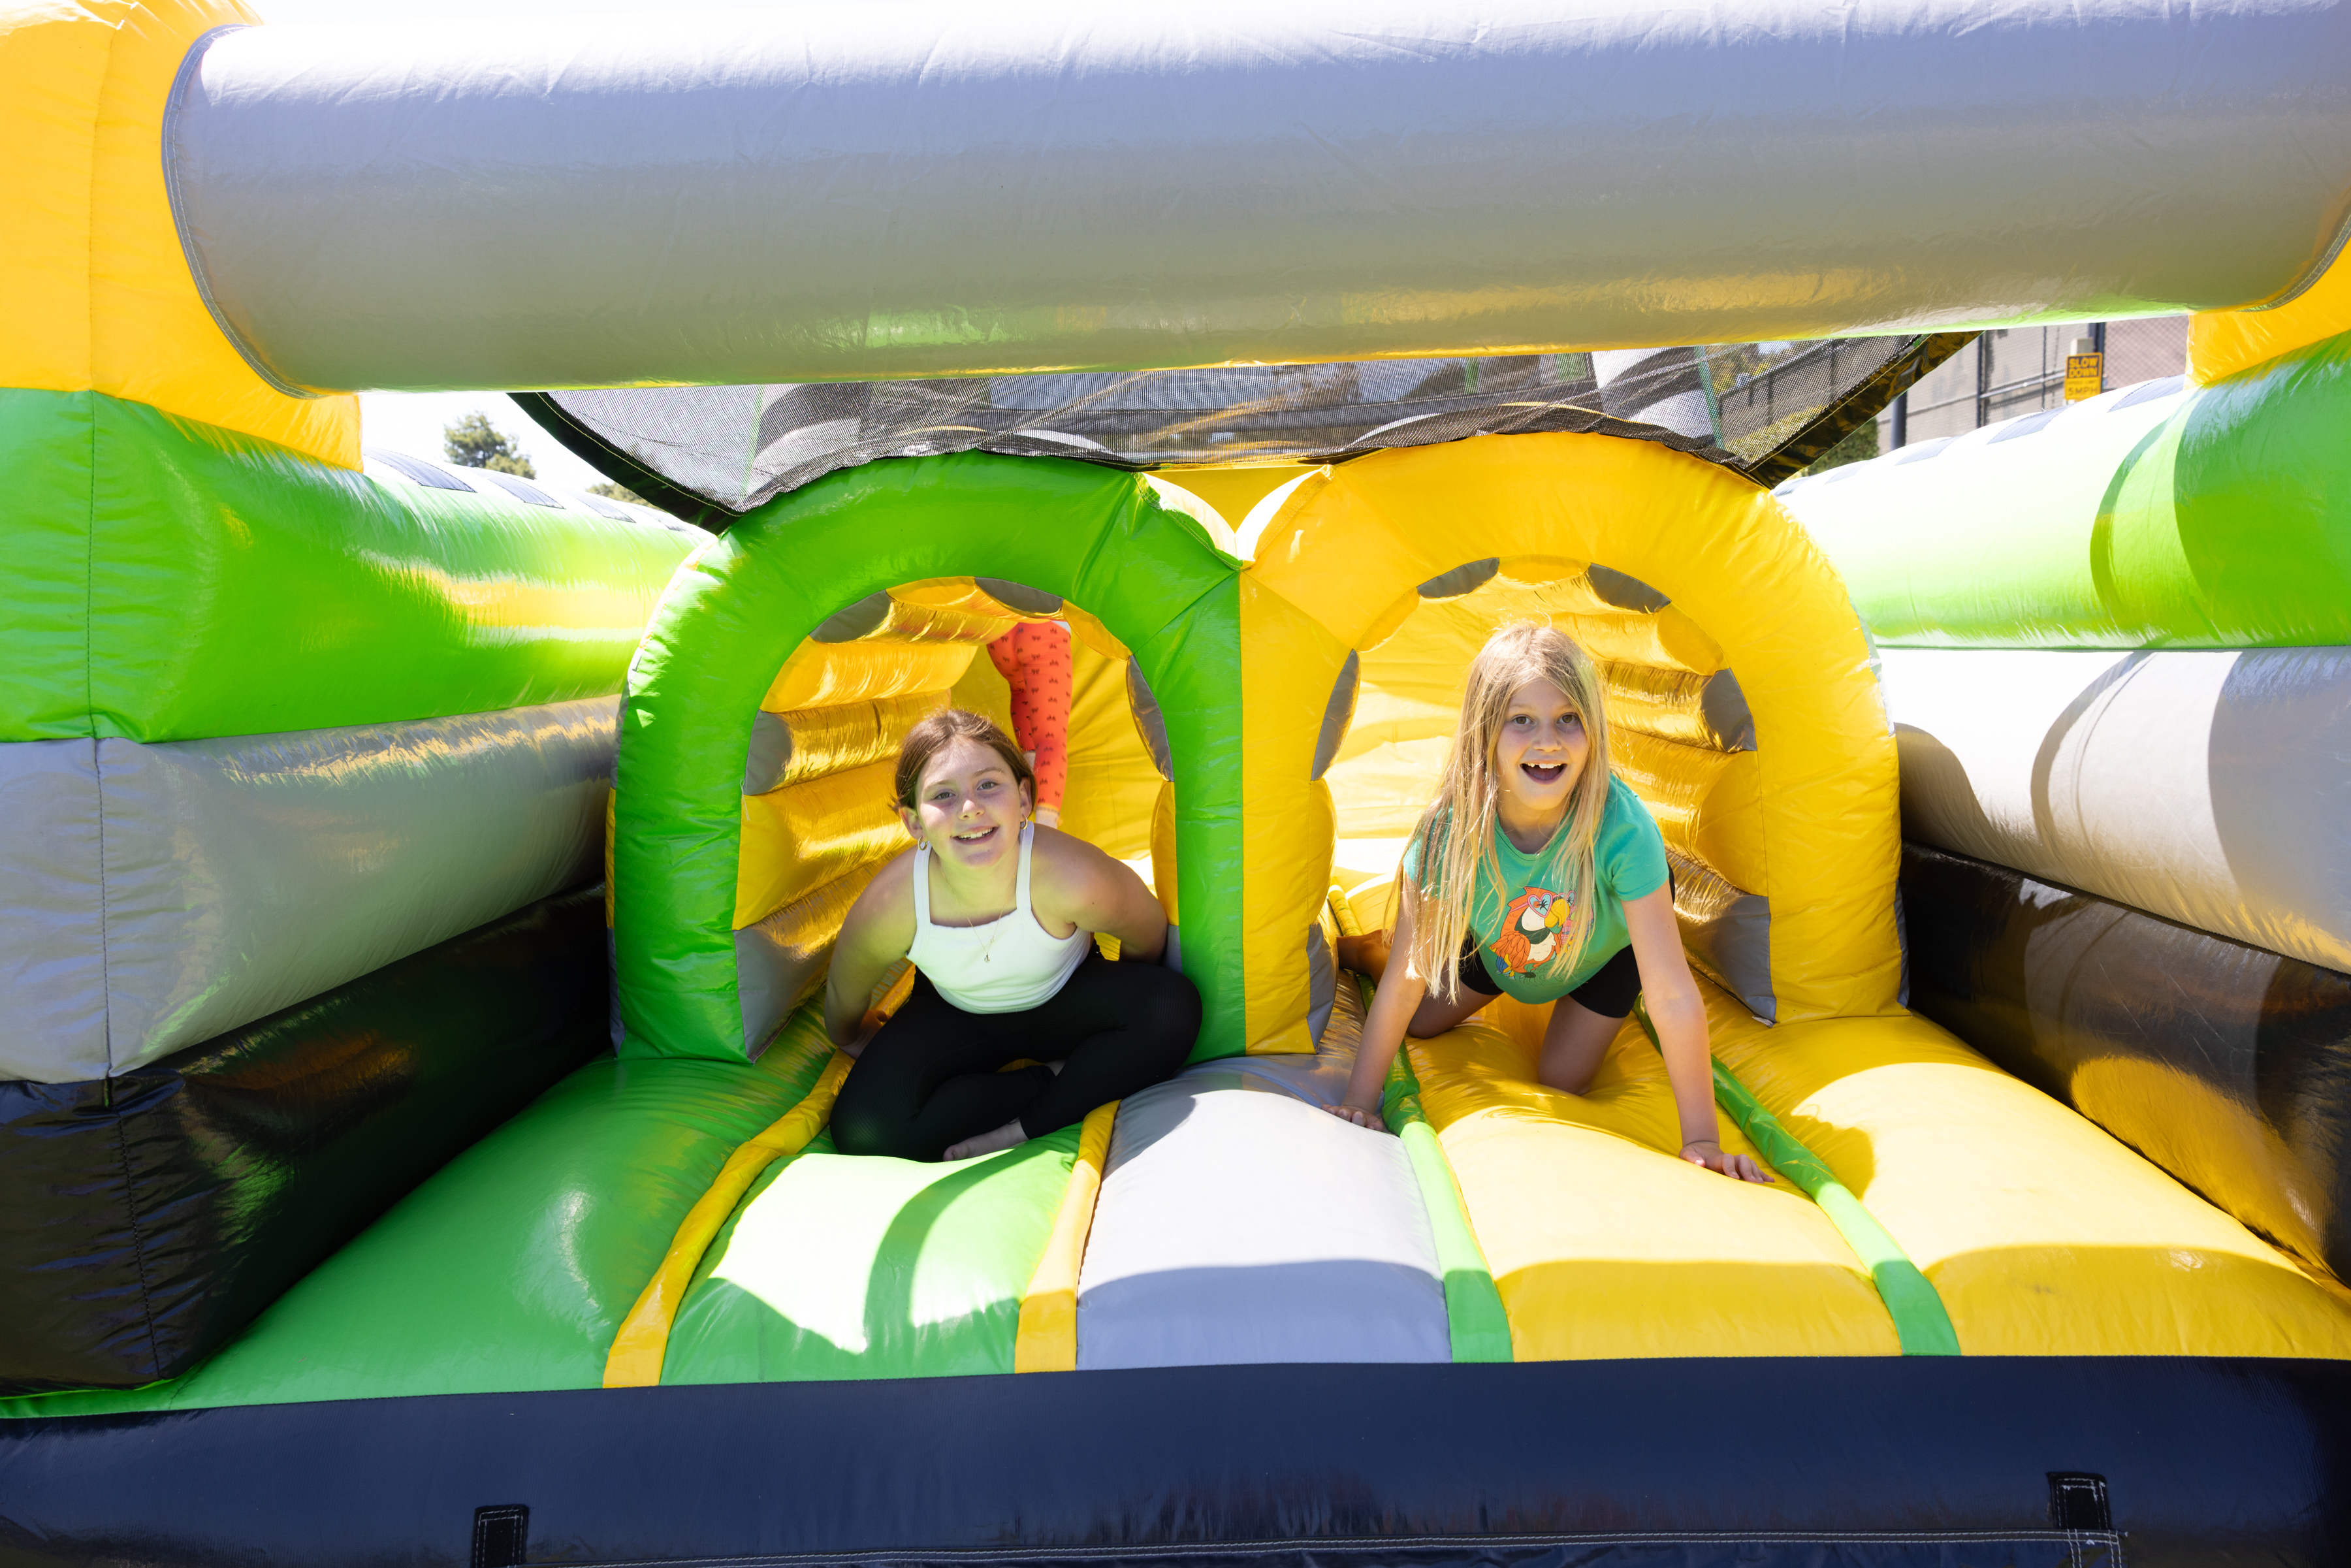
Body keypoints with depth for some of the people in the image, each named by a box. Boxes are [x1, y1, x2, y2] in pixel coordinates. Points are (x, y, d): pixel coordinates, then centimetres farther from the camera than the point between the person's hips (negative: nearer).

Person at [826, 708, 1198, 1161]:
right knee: (865, 1130, -23)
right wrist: (854, 1039, 13)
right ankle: (1054, 1080, -10)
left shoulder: (1073, 879, -37)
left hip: (1064, 1005, -1)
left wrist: (1123, 1006, 5)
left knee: (1174, 1010, -29)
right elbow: (844, 991, -8)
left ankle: (1025, 1126, -18)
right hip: (957, 1017, 1)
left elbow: (1148, 936, -14)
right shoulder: (888, 907, -32)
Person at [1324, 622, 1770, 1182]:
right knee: (1419, 1024, 13)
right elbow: (1407, 979, -30)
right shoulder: (1450, 826, -39)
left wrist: (1702, 1141, -38)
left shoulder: (1623, 829, -44)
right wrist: (1360, 1105, -29)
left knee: (1561, 1079, 4)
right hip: (1496, 942, 1)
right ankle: (1362, 948, 42)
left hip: (1607, 944, -1)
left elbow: (1673, 994, -41)